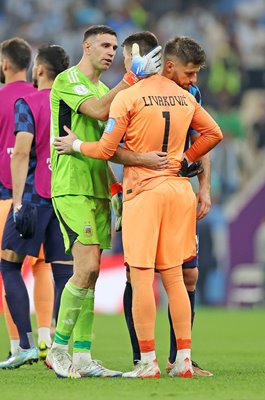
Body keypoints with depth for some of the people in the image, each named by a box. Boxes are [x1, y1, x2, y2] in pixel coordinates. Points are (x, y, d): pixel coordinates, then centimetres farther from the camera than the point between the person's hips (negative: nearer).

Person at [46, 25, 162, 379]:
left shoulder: (101, 89, 20)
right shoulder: (68, 80, -6)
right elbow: (99, 111, -22)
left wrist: (115, 187, 18)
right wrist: (133, 77, -24)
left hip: (96, 190, 8)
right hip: (71, 187, -8)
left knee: (90, 274, 4)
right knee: (87, 268, -16)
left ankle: (81, 357, 6)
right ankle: (59, 348, -6)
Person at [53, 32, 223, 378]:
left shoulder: (127, 97, -8)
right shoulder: (185, 97, 9)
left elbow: (106, 150, -7)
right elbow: (214, 132, 17)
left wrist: (75, 145, 10)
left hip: (143, 190, -5)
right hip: (179, 189, 5)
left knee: (141, 277, -3)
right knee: (174, 276, 9)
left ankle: (148, 362, -5)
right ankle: (184, 360, 7)